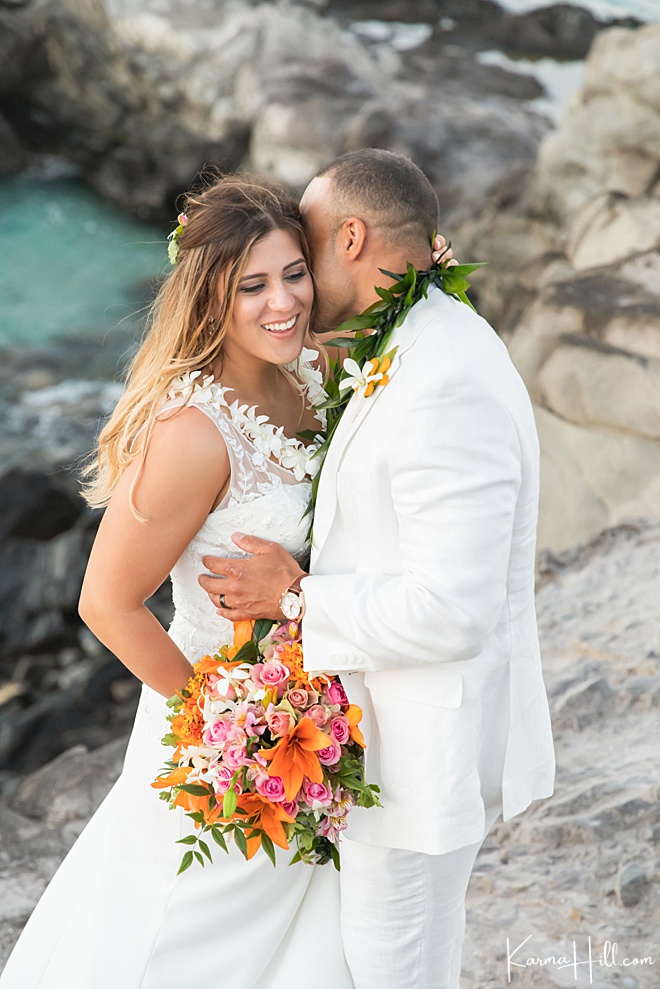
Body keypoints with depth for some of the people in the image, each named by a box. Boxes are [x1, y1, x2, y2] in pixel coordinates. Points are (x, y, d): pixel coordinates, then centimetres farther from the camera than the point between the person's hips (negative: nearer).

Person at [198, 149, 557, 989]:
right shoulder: (436, 348, 6)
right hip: (414, 721, 10)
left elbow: (451, 612, -29)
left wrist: (294, 597, -19)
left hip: (426, 751, -10)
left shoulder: (449, 391, -28)